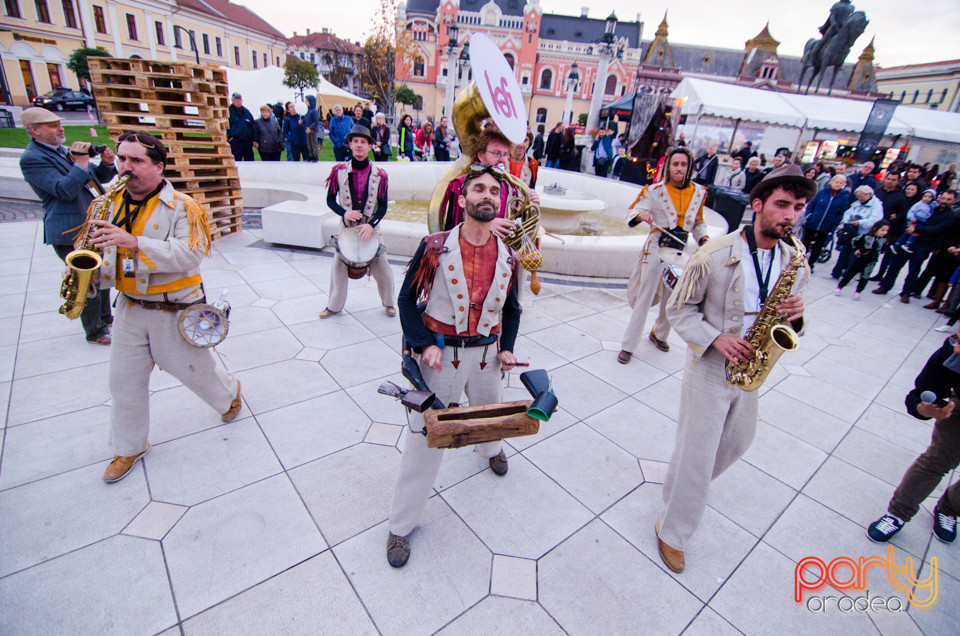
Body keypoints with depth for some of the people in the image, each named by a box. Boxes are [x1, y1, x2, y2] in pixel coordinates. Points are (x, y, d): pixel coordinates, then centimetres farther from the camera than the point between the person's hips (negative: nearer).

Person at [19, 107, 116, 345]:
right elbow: (65, 191, -21)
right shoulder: (31, 158, -11)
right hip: (72, 233, -8)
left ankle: (105, 317, 38)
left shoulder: (65, 150, 15)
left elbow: (99, 178, 18)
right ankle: (95, 331, 13)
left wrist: (106, 164, -2)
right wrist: (80, 163, -22)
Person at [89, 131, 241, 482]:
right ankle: (129, 447, 32)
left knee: (196, 368, 12)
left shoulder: (181, 207, -14)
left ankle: (230, 394, 44)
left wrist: (133, 242, -34)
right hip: (130, 308, 6)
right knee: (124, 381, 12)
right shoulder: (113, 204, 5)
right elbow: (110, 253, 12)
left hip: (175, 310, -5)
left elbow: (190, 256, -26)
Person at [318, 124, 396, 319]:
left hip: (371, 229, -1)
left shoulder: (379, 175, -5)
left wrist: (371, 224, -20)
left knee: (382, 269, 3)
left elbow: (383, 206, -5)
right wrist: (344, 213, -16)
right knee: (339, 267, 8)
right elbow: (330, 199, 3)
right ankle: (334, 305, 27)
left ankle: (388, 302, 27)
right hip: (346, 227, 1)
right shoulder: (339, 171, -4)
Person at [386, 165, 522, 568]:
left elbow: (511, 309, 10)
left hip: (486, 354, 4)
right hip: (440, 354, -3)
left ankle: (490, 448, 66)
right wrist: (424, 345, -19)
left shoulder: (508, 257, -3)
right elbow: (407, 300, -8)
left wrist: (507, 348, -3)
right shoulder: (435, 248, -13)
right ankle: (402, 524, 22)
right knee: (425, 436, 3)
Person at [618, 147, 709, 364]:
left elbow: (698, 222, 17)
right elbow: (631, 213, -13)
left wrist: (704, 240, 0)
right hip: (656, 249, -4)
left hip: (681, 252, 4)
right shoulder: (654, 190, -7)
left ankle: (659, 334, 40)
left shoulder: (699, 192, 6)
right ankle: (628, 346, 6)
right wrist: (641, 216, -35)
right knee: (644, 298, -3)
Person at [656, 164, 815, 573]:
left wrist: (795, 316, -15)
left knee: (738, 440, 24)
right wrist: (715, 338, -25)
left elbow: (788, 326, 9)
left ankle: (687, 483, 53)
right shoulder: (714, 255, -17)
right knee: (696, 453, 1)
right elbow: (680, 308, -11)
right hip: (709, 368, -6)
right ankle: (673, 532, 22)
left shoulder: (795, 263, 0)